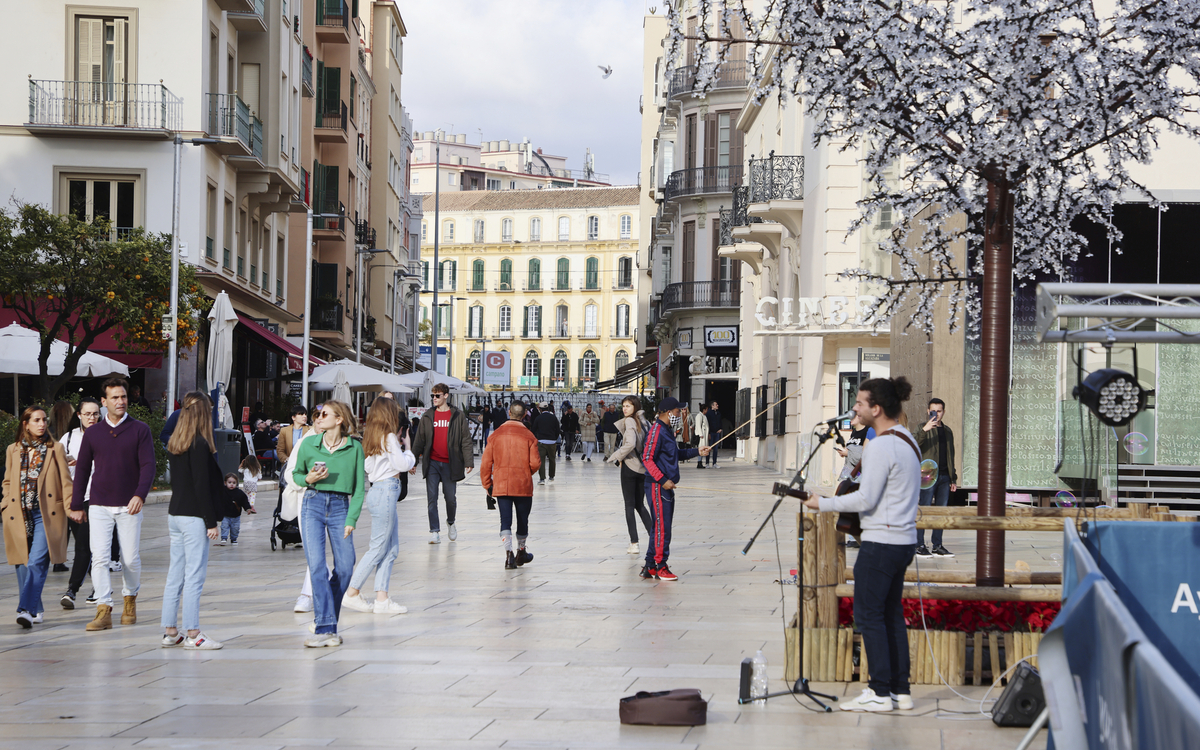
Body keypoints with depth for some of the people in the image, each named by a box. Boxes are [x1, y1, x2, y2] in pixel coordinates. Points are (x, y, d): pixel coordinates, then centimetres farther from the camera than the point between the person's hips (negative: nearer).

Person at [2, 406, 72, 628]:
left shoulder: (55, 448, 7)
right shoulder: (13, 450, 13)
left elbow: (65, 480, 5)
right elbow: (8, 482, 20)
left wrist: (70, 505, -6)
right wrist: (5, 505, 6)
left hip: (46, 515, -3)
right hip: (19, 516, 3)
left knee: (37, 562, -16)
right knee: (22, 564, 4)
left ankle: (26, 610, -22)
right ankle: (36, 610, 17)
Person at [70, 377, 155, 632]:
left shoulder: (140, 430, 1)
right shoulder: (93, 433, 7)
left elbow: (148, 466, -5)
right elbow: (82, 470, 12)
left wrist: (140, 495, -20)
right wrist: (76, 505, 10)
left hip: (129, 507, -1)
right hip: (99, 506, 1)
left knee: (130, 558, 4)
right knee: (99, 557, -9)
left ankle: (130, 598, 28)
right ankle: (104, 611, -11)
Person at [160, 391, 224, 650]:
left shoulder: (174, 444, 11)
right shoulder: (200, 445, -14)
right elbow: (202, 485, -16)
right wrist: (212, 522, -12)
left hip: (175, 514, 8)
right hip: (194, 517, -8)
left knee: (175, 576, 11)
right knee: (194, 576, -5)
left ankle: (170, 632, 14)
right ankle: (192, 635, -3)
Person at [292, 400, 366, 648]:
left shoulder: (354, 448, 0)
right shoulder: (309, 445, 3)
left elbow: (359, 488, 3)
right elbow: (296, 474, 17)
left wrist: (351, 519, -4)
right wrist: (308, 479, -6)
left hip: (340, 507, 0)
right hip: (313, 505, 0)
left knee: (345, 568, -2)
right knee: (317, 566, -11)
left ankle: (327, 626, 14)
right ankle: (325, 627, -11)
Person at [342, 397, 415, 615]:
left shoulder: (371, 437, 12)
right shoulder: (388, 437, -13)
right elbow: (402, 464, -16)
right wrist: (407, 449, 3)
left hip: (377, 489, 9)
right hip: (386, 492, -9)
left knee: (392, 548, 10)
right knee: (378, 548, -2)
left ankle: (382, 598, 8)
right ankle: (352, 594, 3)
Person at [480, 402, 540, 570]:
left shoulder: (496, 435, 0)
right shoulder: (528, 436, -5)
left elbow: (486, 463, 0)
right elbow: (535, 463, -9)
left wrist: (487, 484, 11)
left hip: (501, 485, 1)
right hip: (523, 486, -1)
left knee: (505, 520, 0)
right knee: (522, 520, 15)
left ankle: (508, 553, -16)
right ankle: (521, 553, 29)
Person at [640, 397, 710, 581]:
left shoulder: (666, 430, 18)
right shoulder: (656, 430, -14)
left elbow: (676, 454, 28)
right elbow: (647, 458, -20)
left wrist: (697, 451, 19)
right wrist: (662, 480, -23)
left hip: (666, 485, 10)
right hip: (657, 486, -10)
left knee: (661, 527, 12)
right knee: (662, 526, -7)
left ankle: (650, 567, 17)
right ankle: (660, 567, -1)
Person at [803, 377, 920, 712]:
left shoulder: (882, 446, -18)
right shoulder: (907, 440, 14)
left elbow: (866, 499, -20)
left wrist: (823, 504, -12)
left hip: (881, 540, -10)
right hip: (904, 540, 10)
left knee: (868, 614, -5)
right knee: (891, 613, 13)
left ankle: (880, 693, -4)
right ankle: (901, 690, 15)